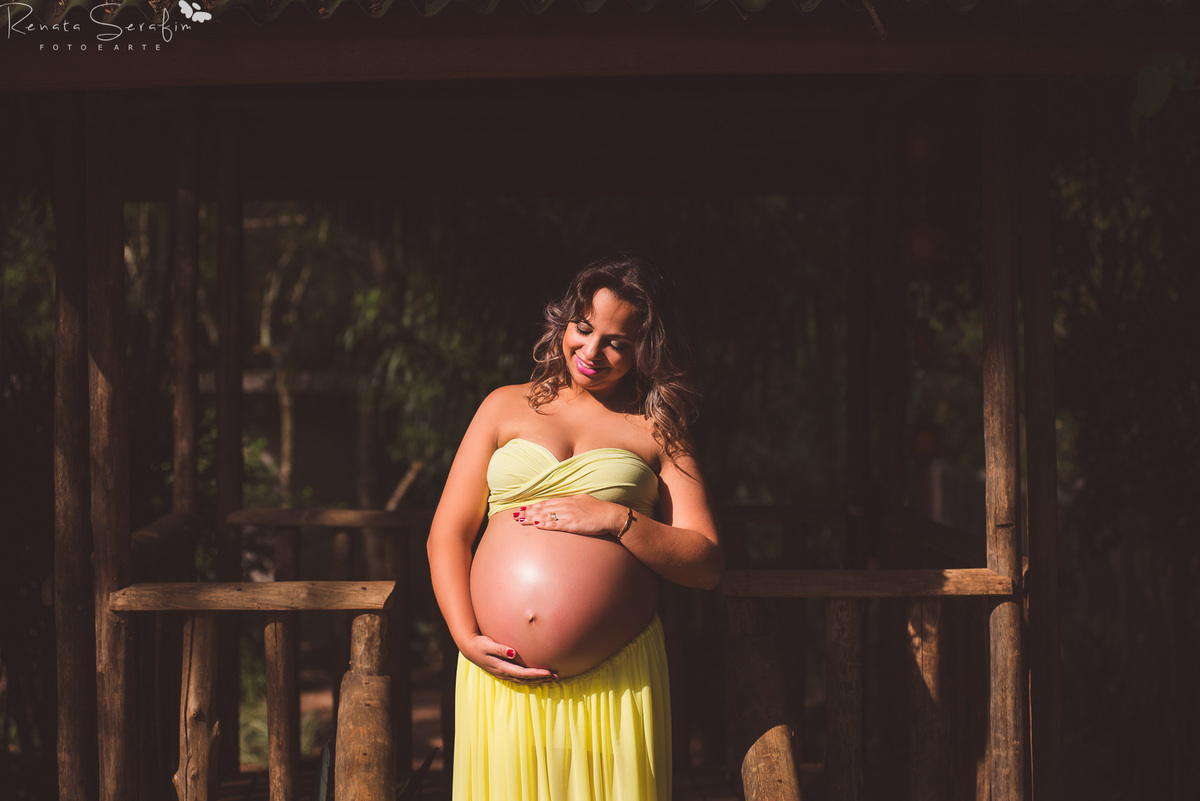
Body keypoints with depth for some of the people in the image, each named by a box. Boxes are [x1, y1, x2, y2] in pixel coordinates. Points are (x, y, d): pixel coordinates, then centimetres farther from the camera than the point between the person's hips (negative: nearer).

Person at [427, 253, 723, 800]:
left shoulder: (656, 430, 11)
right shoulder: (507, 406, 13)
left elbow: (705, 564, 4)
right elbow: (447, 534, 9)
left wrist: (615, 519, -10)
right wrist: (466, 638, -5)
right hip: (503, 676, 1)